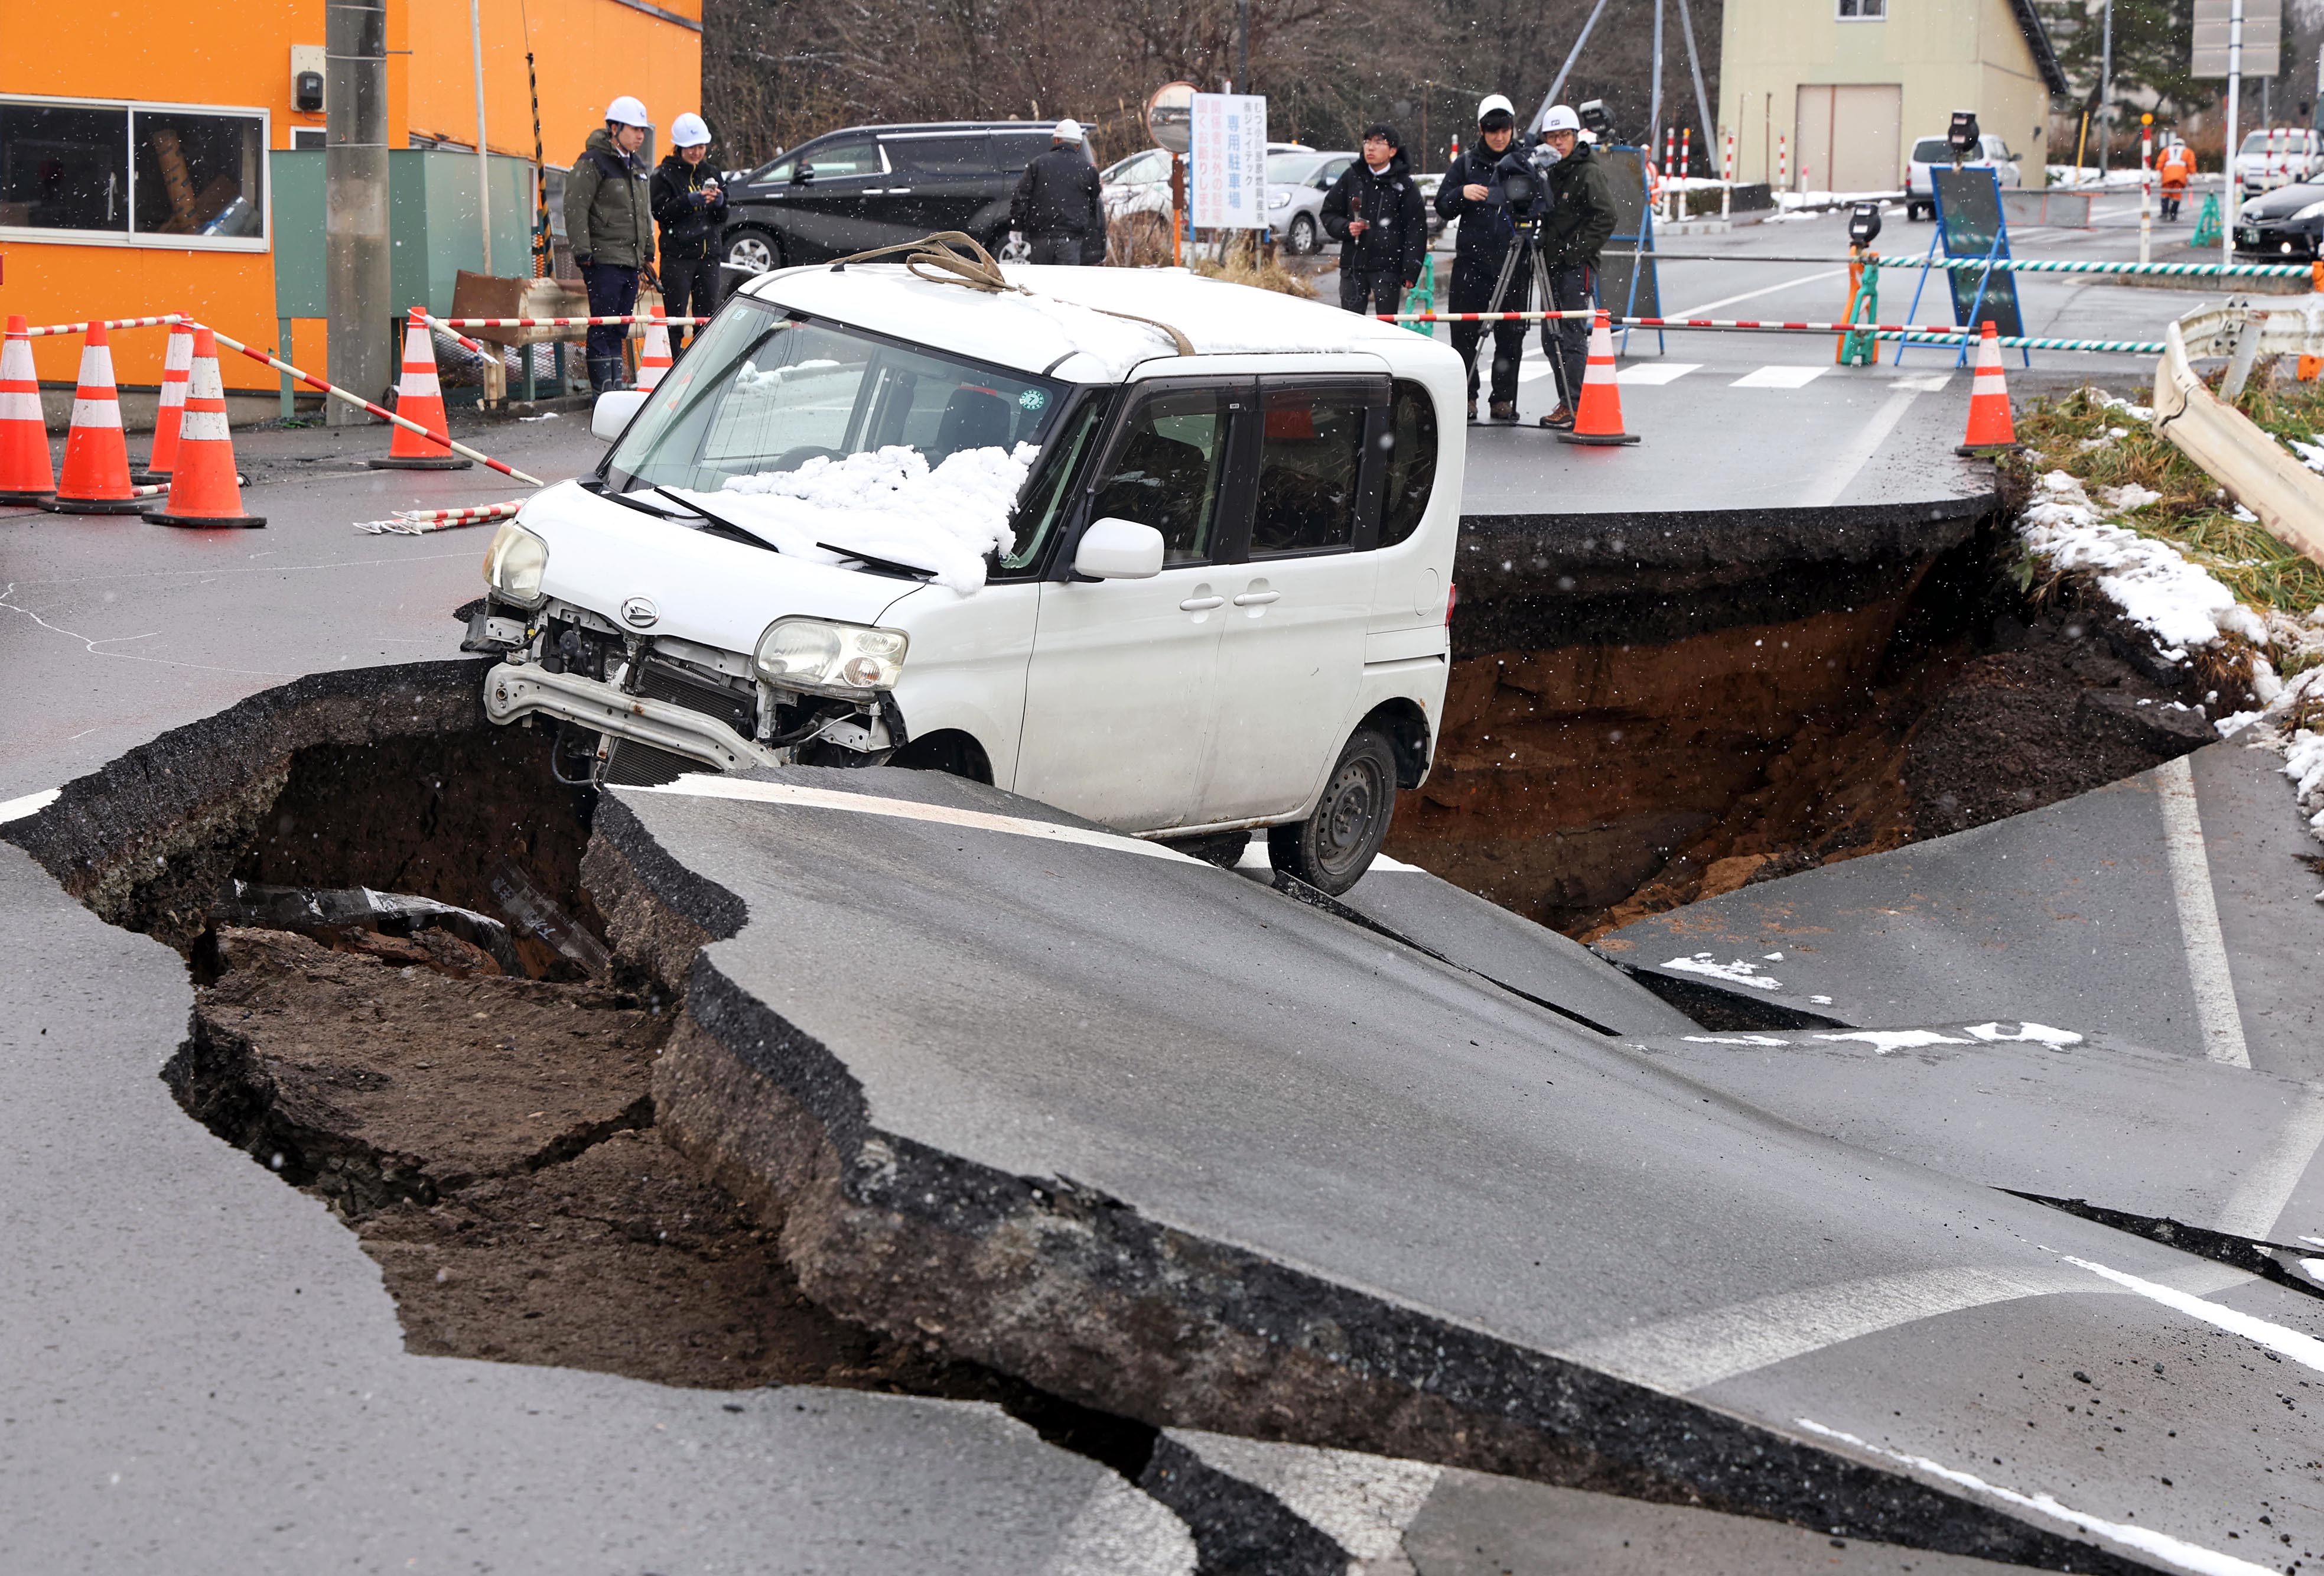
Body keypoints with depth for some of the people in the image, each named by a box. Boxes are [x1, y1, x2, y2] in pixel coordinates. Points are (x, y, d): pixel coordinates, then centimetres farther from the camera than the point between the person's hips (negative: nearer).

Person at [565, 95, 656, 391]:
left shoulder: (634, 166, 19)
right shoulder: (592, 163, -8)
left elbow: (645, 214, 28)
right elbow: (575, 209, -13)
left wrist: (648, 254, 25)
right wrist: (583, 253, -18)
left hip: (631, 262, 8)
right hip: (604, 261, -8)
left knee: (619, 330, 11)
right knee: (603, 327, -8)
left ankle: (616, 387, 16)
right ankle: (602, 390, -8)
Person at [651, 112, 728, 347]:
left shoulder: (710, 173, 15)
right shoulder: (664, 175, -1)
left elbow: (722, 218, 15)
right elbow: (660, 211, -11)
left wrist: (719, 203, -7)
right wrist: (690, 201, -23)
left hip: (708, 254, 5)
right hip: (677, 255, -5)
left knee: (707, 316, 7)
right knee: (675, 317, -7)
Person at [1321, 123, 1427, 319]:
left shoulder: (1404, 184, -1)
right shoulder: (1352, 176, 7)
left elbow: (1416, 229, -2)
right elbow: (1329, 213, 14)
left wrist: (1410, 271, -9)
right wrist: (1346, 228, -8)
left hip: (1388, 267, -3)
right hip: (1353, 265, 3)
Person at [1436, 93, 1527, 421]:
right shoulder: (1467, 163, 8)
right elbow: (1443, 207, 7)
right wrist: (1462, 194, -12)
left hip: (1514, 262, 0)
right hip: (1472, 260, 0)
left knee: (1510, 334, 2)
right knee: (1465, 332, -2)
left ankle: (1504, 399, 11)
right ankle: (1466, 397, 6)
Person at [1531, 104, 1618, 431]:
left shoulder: (1589, 172, -9)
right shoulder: (1552, 173, 16)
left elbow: (1606, 218, -16)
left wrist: (1575, 251, -17)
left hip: (1578, 267, -8)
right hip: (1554, 266, 9)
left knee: (1572, 336, -10)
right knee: (1551, 338, 9)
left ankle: (1576, 408, -8)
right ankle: (1567, 404, 17)